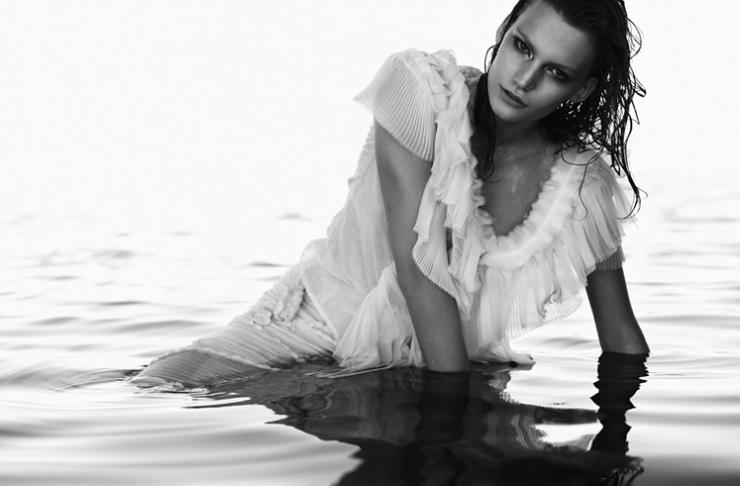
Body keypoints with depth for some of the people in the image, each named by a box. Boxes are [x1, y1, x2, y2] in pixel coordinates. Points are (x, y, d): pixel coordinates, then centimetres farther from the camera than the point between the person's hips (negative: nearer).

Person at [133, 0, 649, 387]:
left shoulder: (583, 186, -12)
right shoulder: (422, 87, -20)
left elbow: (624, 345, 0)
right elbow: (416, 265, -26)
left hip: (445, 360, 5)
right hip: (329, 312, -4)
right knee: (162, 387, -22)